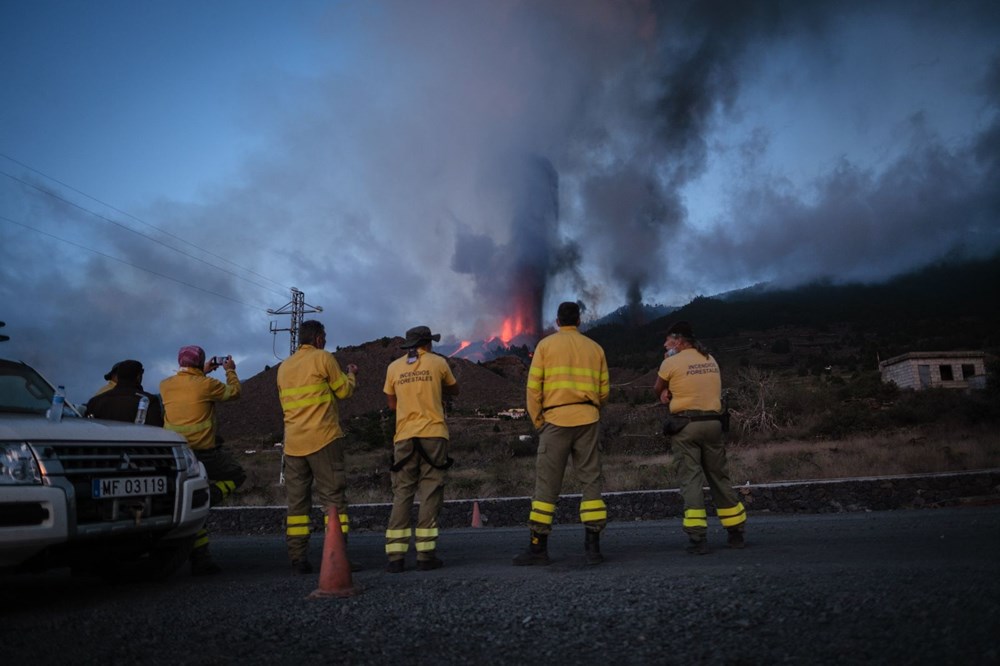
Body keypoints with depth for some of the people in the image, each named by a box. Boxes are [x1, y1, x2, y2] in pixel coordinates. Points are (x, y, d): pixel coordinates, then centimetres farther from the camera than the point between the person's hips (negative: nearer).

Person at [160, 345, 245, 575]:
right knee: (237, 475, 17)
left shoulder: (165, 386, 7)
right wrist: (230, 371, 23)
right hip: (203, 453, -6)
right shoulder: (206, 384, -9)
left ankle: (200, 559, 13)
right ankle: (208, 496, -10)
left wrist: (203, 373, 36)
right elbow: (234, 392, 7)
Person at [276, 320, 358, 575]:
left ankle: (298, 559, 6)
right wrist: (351, 374, 19)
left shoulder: (284, 367, 16)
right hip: (323, 438, -6)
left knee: (297, 500, 7)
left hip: (293, 443, 6)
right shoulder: (323, 358, -3)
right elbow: (344, 391, 1)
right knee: (333, 497, -2)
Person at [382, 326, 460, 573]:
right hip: (433, 434, -2)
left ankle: (395, 556, 0)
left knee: (402, 494, 5)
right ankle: (426, 554, -1)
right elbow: (454, 390, 19)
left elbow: (392, 403, 16)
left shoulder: (394, 367, 10)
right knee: (430, 493, 1)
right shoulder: (438, 362, 4)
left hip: (404, 437, 2)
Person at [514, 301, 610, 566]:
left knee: (546, 484, 2)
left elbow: (533, 388, -1)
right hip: (588, 420, 2)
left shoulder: (545, 345, 5)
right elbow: (604, 391, 10)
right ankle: (593, 546, 4)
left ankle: (538, 547, 3)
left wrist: (537, 422, 7)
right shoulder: (595, 348, 13)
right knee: (591, 481, 6)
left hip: (556, 420, -2)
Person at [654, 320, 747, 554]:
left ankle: (697, 537, -8)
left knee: (691, 478, -3)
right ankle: (736, 533, 20)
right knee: (720, 476, 13)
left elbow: (658, 390, 7)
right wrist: (672, 391, 7)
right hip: (713, 423, 5)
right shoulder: (711, 360, 13)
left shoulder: (671, 362, -5)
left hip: (685, 424, -5)